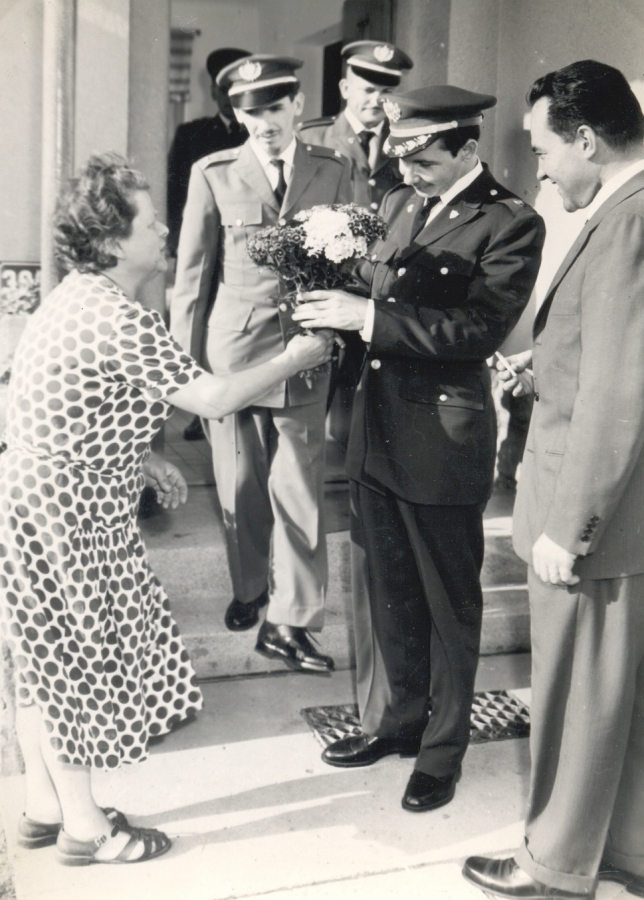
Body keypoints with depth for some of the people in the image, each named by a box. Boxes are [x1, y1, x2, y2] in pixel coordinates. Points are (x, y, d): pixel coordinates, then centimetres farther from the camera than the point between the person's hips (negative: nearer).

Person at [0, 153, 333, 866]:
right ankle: (84, 828, 22)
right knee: (78, 661, 4)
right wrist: (296, 358, -9)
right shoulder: (118, 320, -23)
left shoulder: (77, 297, 9)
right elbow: (213, 398, -22)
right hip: (63, 515, -10)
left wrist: (143, 461, 16)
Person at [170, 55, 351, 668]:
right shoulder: (214, 175, 1)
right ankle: (249, 588, 35)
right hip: (232, 347, 0)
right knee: (239, 485, 11)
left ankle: (290, 622, 11)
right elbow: (192, 274, 4)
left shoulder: (332, 172, 5)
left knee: (299, 489, 0)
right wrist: (185, 359, 2)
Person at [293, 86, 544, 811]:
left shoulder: (510, 224, -12)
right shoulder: (400, 205, 10)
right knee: (381, 588, 17)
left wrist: (370, 315, -25)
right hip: (377, 430, 7)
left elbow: (480, 328, -23)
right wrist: (337, 298, -6)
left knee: (448, 601, 9)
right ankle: (391, 720, 37)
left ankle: (443, 748, 27)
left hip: (443, 440, -7)